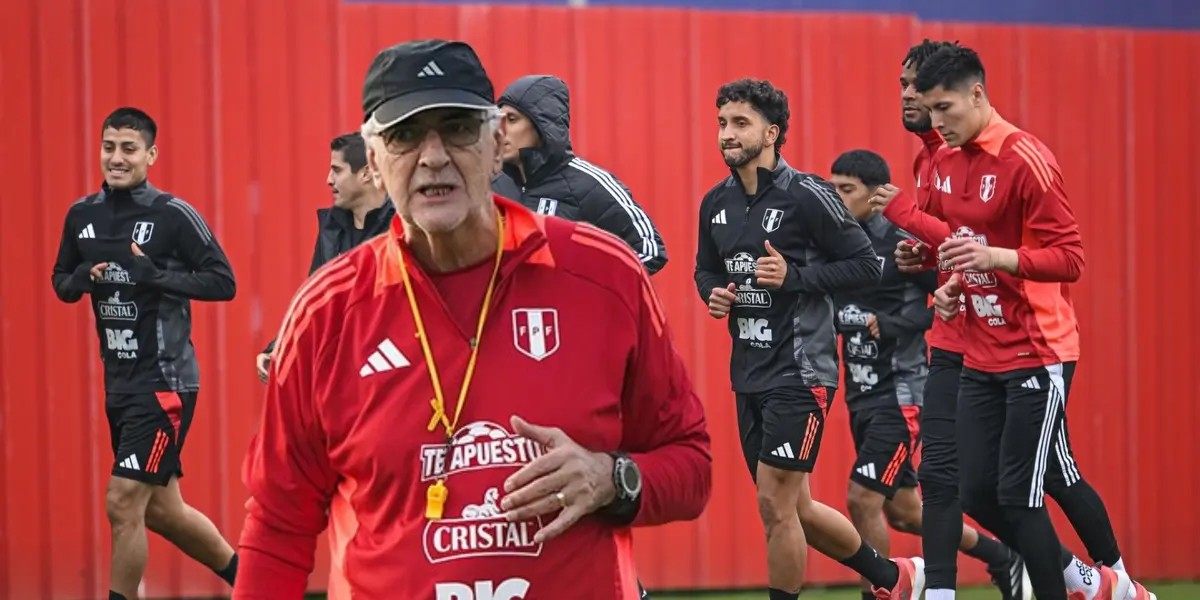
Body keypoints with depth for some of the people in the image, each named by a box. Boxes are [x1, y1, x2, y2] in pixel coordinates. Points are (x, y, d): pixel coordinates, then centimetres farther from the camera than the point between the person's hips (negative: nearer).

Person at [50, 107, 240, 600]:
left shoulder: (174, 216, -12)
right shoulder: (82, 216, 6)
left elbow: (223, 282, -13)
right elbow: (61, 282, 16)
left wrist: (155, 275, -24)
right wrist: (82, 278, -6)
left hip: (164, 382, -7)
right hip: (119, 383, 7)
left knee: (123, 504, -12)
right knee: (161, 510, 15)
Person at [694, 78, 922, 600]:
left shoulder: (806, 195, -12)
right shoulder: (716, 203, 7)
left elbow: (865, 266, -10)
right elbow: (705, 268, 22)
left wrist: (793, 276, -20)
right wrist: (713, 294, -1)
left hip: (800, 371, -8)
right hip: (749, 375, 8)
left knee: (776, 505, -10)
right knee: (794, 508, 14)